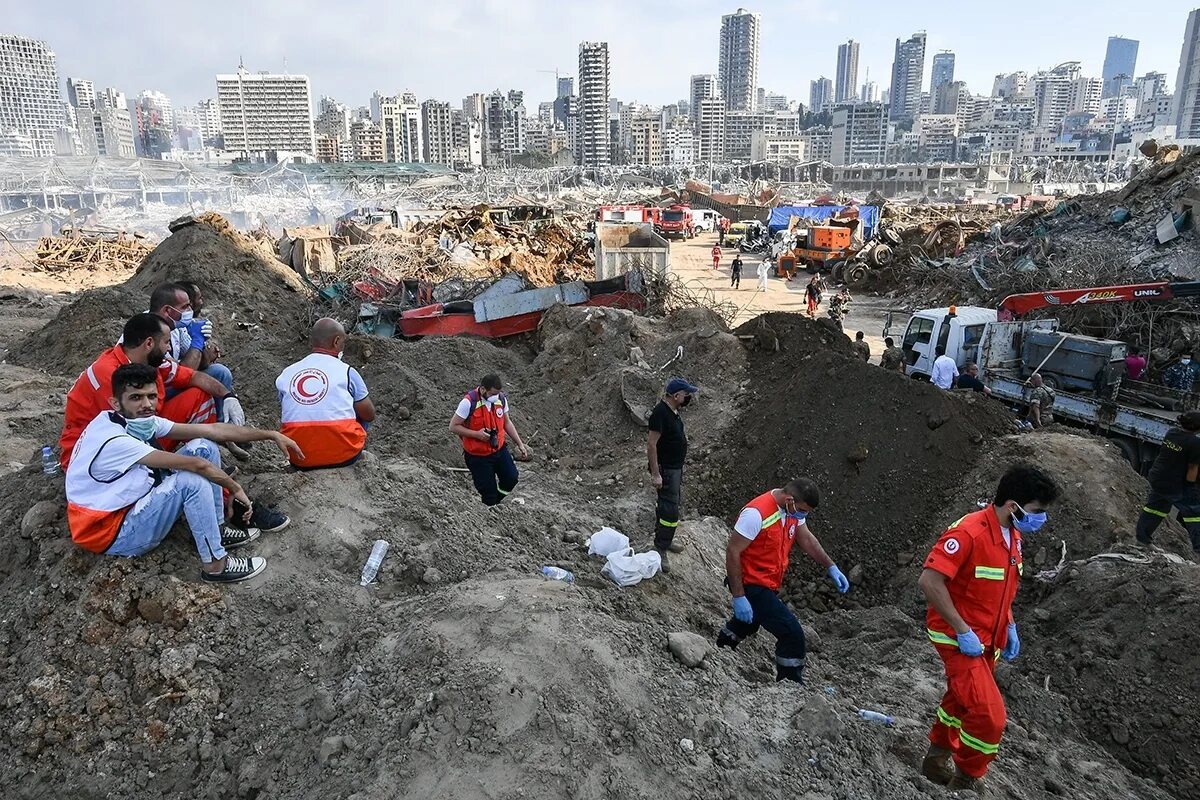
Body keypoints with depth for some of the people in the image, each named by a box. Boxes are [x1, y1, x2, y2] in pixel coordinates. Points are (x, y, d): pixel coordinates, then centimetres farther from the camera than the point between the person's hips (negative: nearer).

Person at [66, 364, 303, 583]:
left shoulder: (143, 421, -5)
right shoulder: (113, 438, -29)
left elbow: (213, 430, -6)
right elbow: (196, 465, -31)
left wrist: (271, 435, -7)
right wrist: (235, 489, -18)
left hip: (133, 504, 9)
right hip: (109, 532, -9)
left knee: (203, 447, -2)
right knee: (192, 479, -29)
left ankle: (217, 529, 7)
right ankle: (215, 565, -16)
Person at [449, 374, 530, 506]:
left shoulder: (501, 399, -5)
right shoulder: (469, 402, -22)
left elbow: (507, 422, 10)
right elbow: (453, 427, -16)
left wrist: (520, 444, 7)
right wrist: (477, 434, -26)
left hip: (499, 449, 5)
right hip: (478, 456, -5)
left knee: (512, 478, -1)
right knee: (488, 491, 1)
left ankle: (496, 502, 27)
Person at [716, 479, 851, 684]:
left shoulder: (794, 508, -3)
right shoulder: (757, 513, -30)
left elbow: (806, 539, 14)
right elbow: (732, 552, -27)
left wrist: (831, 567, 9)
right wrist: (738, 597, -26)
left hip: (769, 585, 10)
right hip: (752, 585, -9)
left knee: (748, 622, 31)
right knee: (792, 634, -14)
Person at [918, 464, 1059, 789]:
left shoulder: (1013, 534, 2)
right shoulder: (968, 533, -27)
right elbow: (929, 581, -29)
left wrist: (1009, 626, 11)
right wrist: (962, 631, -24)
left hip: (988, 638, 9)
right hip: (959, 637, -9)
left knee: (962, 701, 22)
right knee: (989, 715, -12)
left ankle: (937, 761, 43)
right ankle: (964, 782, 11)